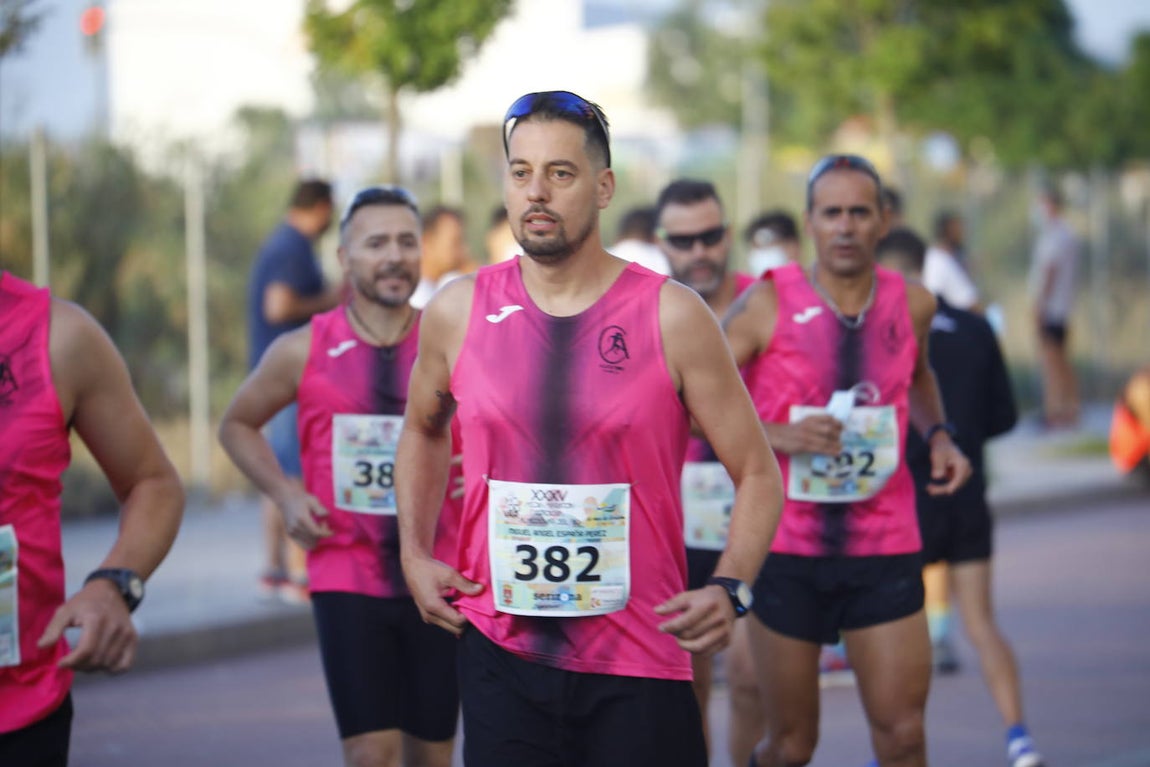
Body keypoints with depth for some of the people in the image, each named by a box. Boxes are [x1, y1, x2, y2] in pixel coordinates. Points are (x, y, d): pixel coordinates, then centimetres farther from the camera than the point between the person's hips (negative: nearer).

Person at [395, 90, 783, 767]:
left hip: (639, 664, -2)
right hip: (502, 655, 2)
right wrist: (415, 556, 12)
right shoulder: (459, 313, 4)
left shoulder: (671, 317, -3)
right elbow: (424, 431, 25)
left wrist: (730, 590, -13)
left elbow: (758, 472, 2)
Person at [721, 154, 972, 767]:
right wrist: (778, 435, -21)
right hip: (785, 549, -2)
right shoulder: (768, 304, -8)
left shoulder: (911, 304, 4)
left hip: (884, 549, 2)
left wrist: (938, 435, 9)